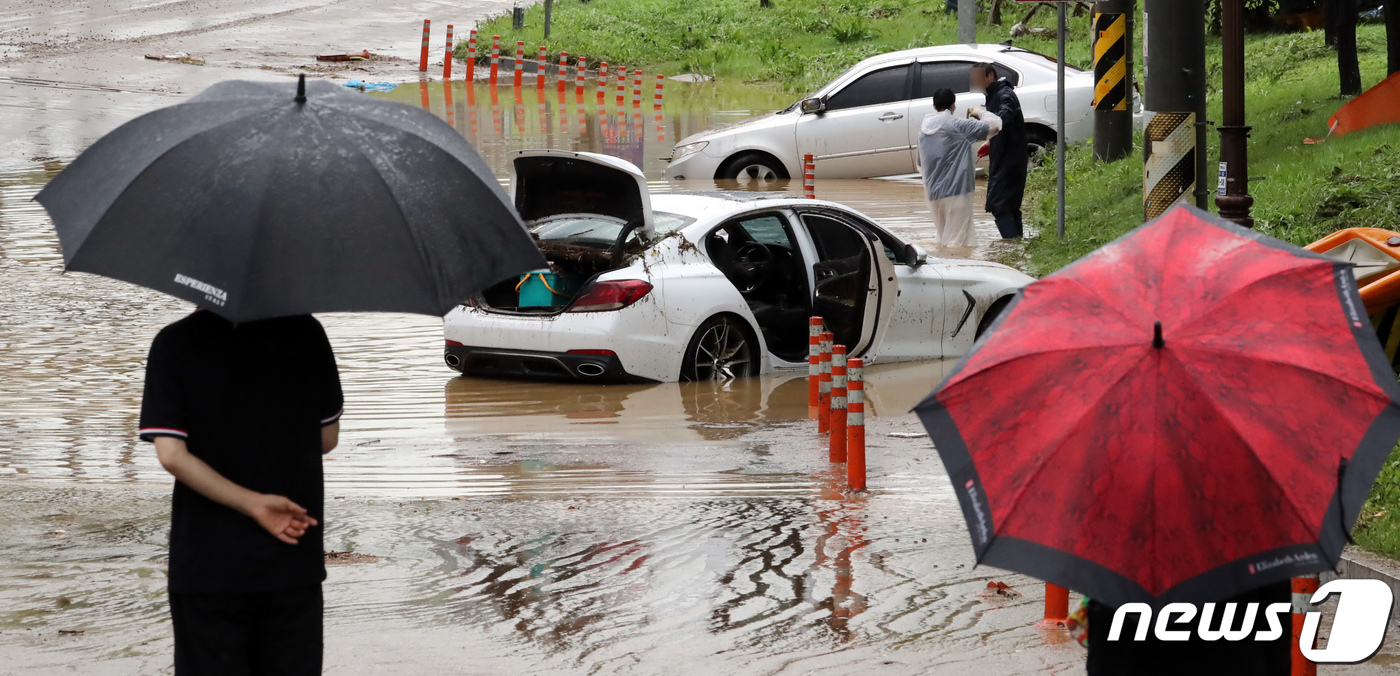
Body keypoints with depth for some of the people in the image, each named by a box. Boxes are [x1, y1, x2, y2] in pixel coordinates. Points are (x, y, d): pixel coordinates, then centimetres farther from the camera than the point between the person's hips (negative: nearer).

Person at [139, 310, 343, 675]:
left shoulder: (175, 343, -9)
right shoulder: (306, 333, -4)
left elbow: (171, 455, -17)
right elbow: (327, 438, 5)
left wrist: (251, 503, -12)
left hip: (206, 566, -2)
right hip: (292, 564, 2)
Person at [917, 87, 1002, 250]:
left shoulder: (924, 129, 11)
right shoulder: (956, 125, -11)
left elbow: (920, 165, 20)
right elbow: (994, 125, -14)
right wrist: (980, 113, 5)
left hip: (934, 193, 7)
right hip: (956, 191, -7)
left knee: (945, 240, 15)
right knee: (958, 242, -6)